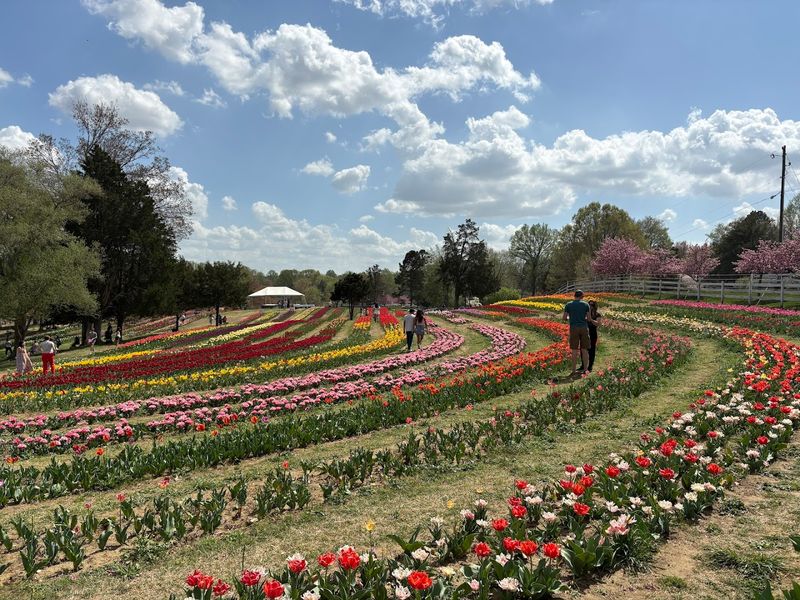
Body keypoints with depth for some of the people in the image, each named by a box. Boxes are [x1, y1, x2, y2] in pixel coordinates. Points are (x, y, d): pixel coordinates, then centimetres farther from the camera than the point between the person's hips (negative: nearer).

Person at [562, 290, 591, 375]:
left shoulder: (568, 305, 3)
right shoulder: (585, 304, 4)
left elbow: (563, 318, 1)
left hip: (574, 329, -1)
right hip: (584, 328, 1)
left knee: (575, 350, 1)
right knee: (584, 350, 8)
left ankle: (574, 370, 1)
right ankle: (585, 369, 9)